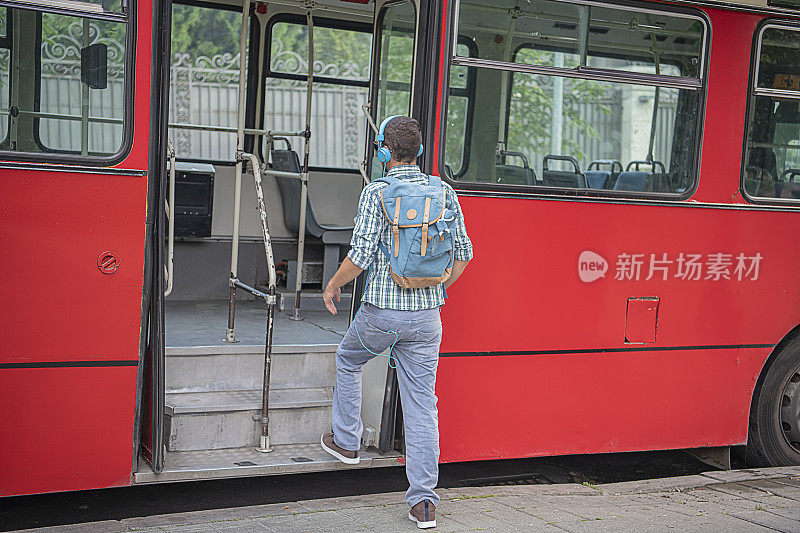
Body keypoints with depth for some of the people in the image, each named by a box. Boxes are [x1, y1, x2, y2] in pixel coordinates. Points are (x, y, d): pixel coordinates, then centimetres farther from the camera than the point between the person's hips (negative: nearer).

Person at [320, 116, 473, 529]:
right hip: (427, 315, 3)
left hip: (382, 310, -3)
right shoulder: (444, 192, 4)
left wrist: (333, 286, 3)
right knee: (422, 403, 5)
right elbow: (462, 253, 7)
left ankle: (346, 442, 37)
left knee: (348, 359, 28)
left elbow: (360, 256, -15)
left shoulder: (376, 192, -10)